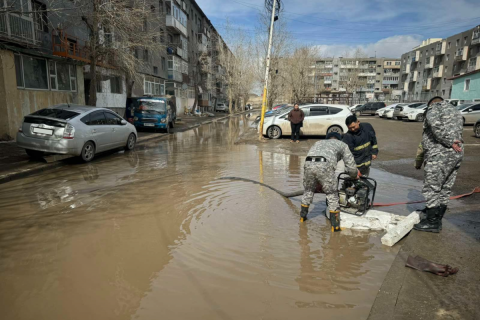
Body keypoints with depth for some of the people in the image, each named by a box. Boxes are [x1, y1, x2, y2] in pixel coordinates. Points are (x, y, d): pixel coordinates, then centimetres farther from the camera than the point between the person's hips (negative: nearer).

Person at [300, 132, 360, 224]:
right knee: (332, 194, 9)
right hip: (324, 165, -4)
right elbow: (350, 164, 23)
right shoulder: (342, 144, 29)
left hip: (308, 163, 4)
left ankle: (303, 215, 36)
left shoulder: (318, 142, 40)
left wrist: (318, 184, 44)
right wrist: (355, 176, 44)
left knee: (309, 190, 25)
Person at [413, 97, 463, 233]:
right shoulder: (455, 110, 25)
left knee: (432, 188, -2)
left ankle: (432, 222, 3)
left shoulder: (434, 107, 0)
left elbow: (435, 124, -21)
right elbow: (459, 132, 21)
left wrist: (449, 142, -17)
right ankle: (437, 220, 23)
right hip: (457, 153, 8)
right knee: (445, 189, 14)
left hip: (440, 154, -8)